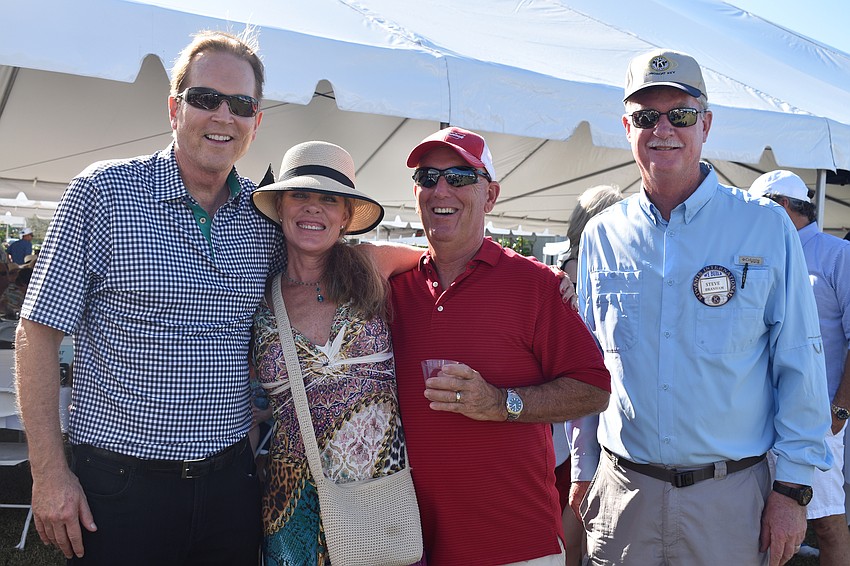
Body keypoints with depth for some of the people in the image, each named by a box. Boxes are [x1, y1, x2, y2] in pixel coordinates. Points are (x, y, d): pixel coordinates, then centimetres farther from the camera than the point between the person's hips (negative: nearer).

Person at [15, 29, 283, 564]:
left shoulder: (266, 217, 3)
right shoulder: (104, 193, -8)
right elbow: (39, 333, -7)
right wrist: (50, 473, -9)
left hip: (230, 478, 4)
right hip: (120, 484, -3)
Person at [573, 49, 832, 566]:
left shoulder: (767, 227, -4)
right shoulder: (602, 235, 3)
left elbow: (800, 365, -3)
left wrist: (793, 488, -5)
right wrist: (584, 471, 9)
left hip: (731, 495, -2)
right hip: (624, 490, 2)